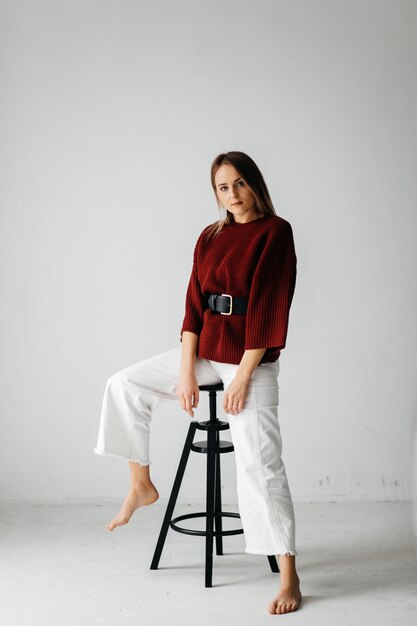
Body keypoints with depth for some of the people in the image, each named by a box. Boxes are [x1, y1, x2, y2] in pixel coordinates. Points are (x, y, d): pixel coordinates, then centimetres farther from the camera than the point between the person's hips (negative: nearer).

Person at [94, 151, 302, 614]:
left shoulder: (275, 232, -11)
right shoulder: (210, 237, 7)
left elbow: (270, 307, -15)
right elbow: (194, 303, 4)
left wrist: (243, 376, -18)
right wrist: (186, 371, -4)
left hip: (252, 358, -7)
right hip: (206, 347, 7)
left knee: (258, 462, -11)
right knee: (125, 385, 2)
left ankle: (288, 576, -4)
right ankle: (141, 486, 16)